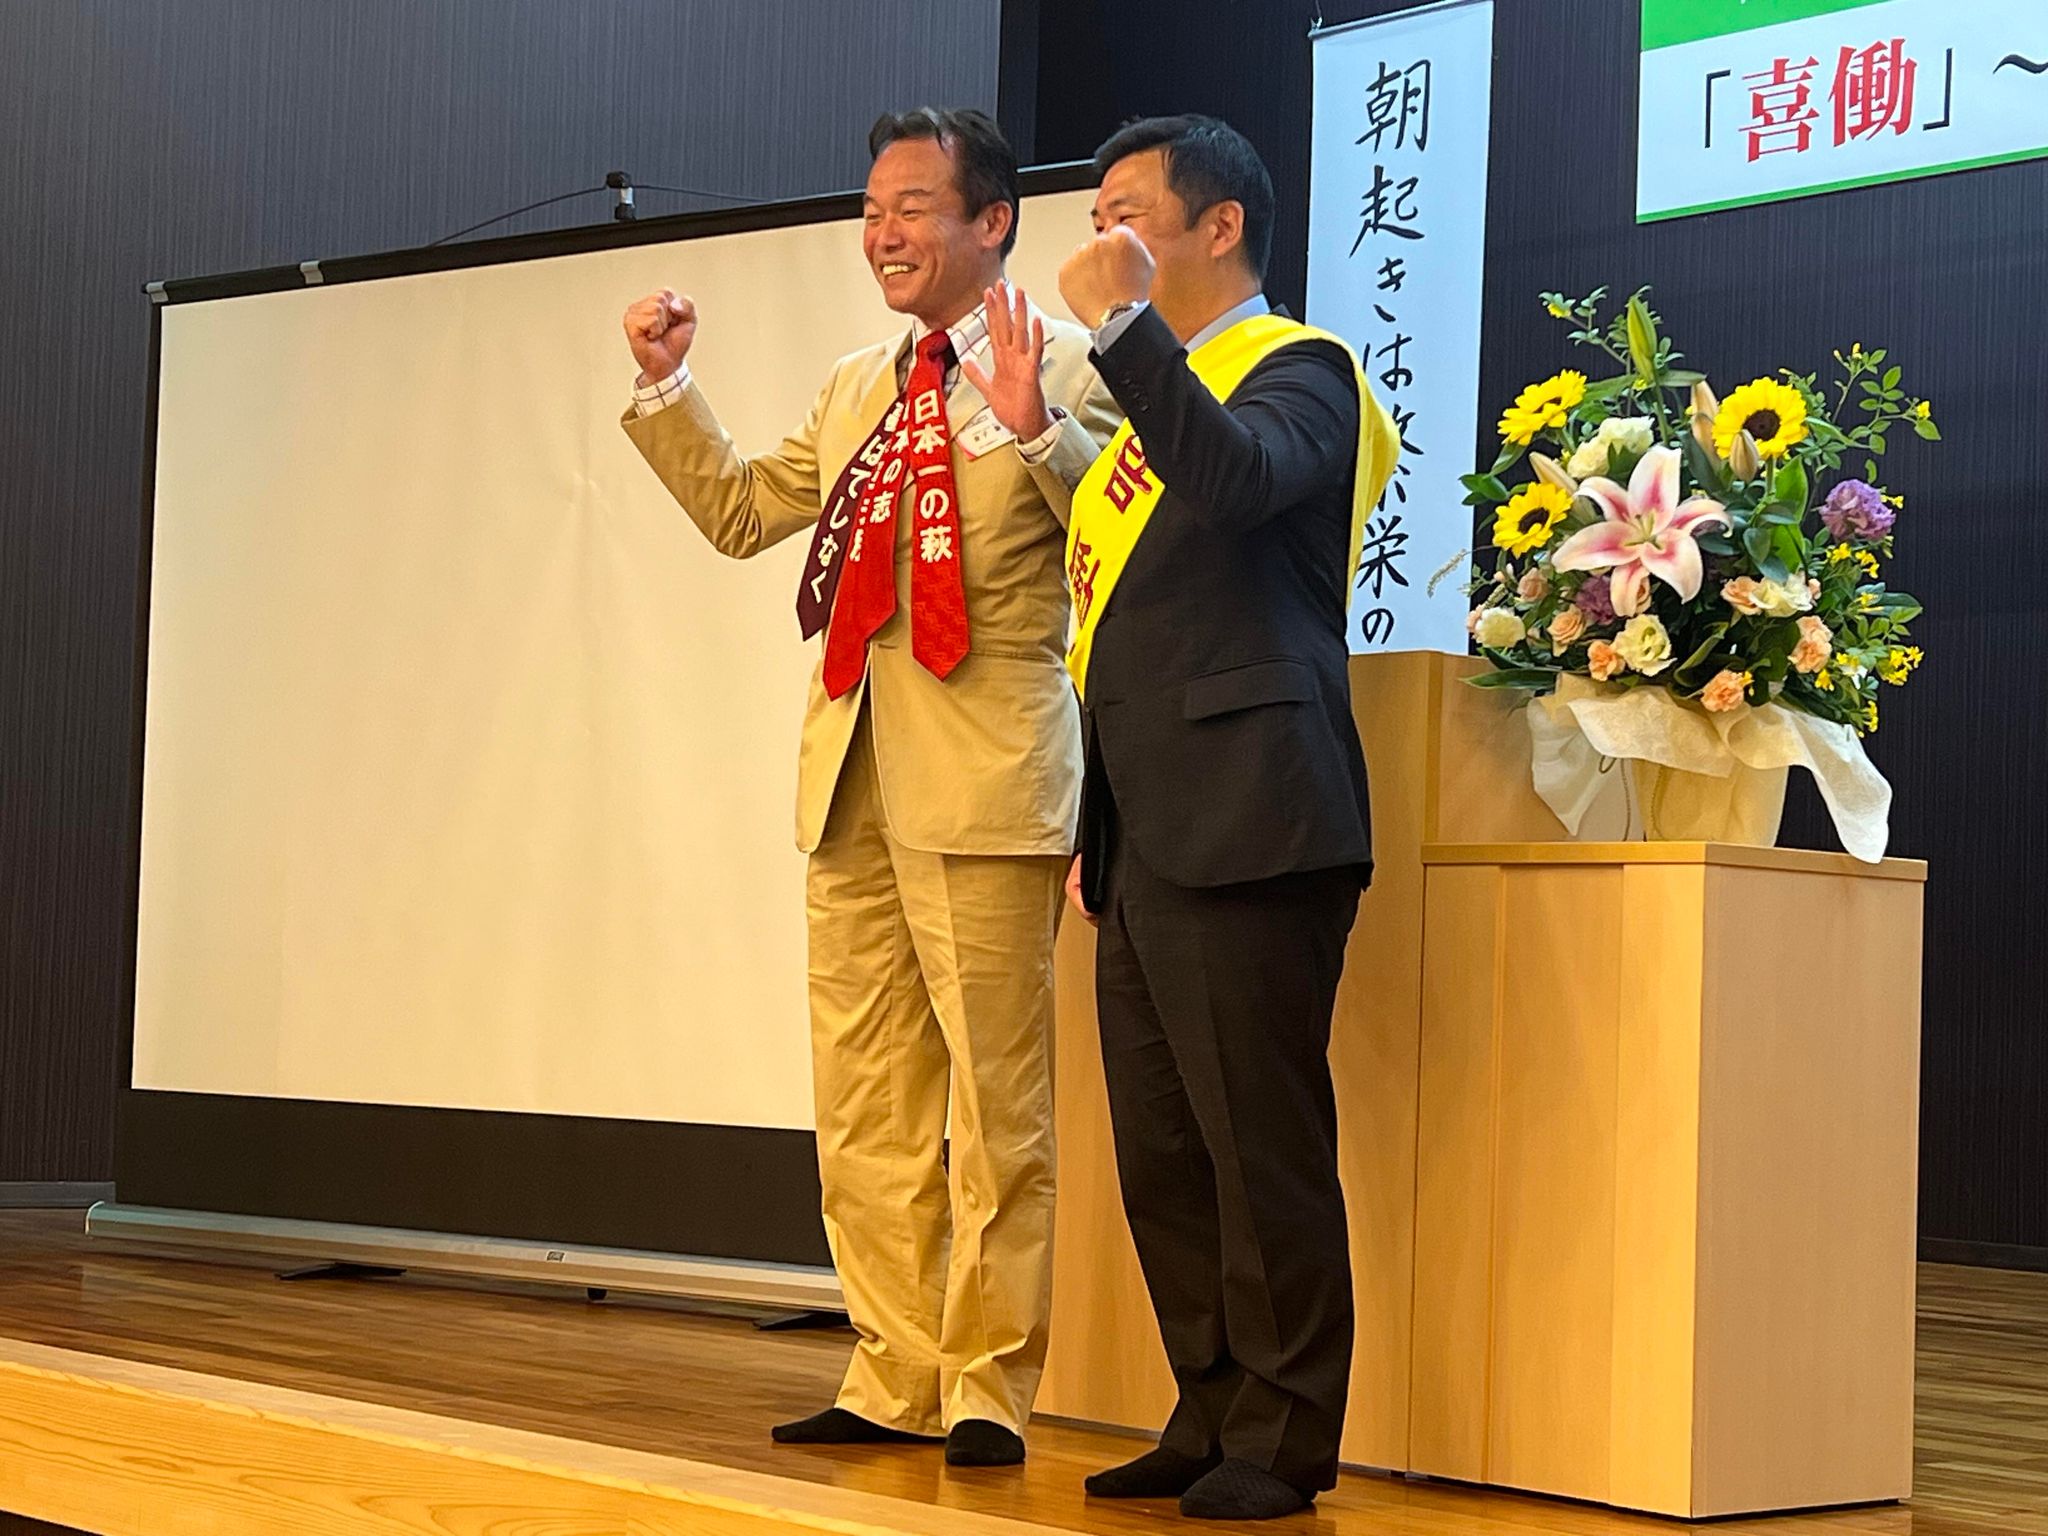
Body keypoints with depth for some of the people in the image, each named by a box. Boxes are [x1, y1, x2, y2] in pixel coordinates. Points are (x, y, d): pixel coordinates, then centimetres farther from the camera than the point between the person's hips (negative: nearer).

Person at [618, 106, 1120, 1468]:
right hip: (857, 782, 8)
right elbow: (742, 513, 21)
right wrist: (668, 387, 12)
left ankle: (989, 1388, 6)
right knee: (865, 1104, 11)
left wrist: (1032, 426, -29)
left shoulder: (1065, 365, -5)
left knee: (993, 1099, -2)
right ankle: (894, 1376, 20)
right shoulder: (860, 386, 18)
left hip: (983, 785, -8)